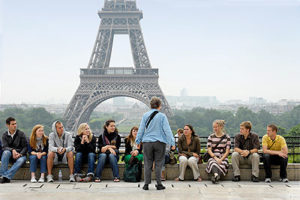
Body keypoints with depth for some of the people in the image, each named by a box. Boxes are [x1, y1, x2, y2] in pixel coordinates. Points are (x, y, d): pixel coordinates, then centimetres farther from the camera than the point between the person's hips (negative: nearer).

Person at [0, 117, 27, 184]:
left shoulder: (21, 134, 2)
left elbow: (25, 147, 0)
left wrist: (20, 154, -18)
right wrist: (12, 150, -27)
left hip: (20, 155, -1)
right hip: (10, 156, 1)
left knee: (21, 160, -35)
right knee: (6, 152, -33)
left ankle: (6, 177, -44)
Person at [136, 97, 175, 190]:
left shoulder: (145, 115, 2)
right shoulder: (162, 116, -6)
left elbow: (141, 129, 6)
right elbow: (167, 130, -7)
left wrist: (138, 140, 16)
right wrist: (172, 142, -3)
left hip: (147, 142, 2)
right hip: (159, 143, -2)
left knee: (147, 163, 8)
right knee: (158, 163, 6)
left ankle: (146, 184, 9)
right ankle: (159, 184, 9)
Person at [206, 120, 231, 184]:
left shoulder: (227, 137, 7)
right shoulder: (211, 137, 11)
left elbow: (227, 151, 2)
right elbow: (209, 149, 3)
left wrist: (221, 159, -13)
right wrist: (215, 158, -13)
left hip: (223, 158, 0)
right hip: (213, 157, 0)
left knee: (222, 164, -36)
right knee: (212, 162, -36)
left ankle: (214, 177, -57)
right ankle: (216, 175, -62)